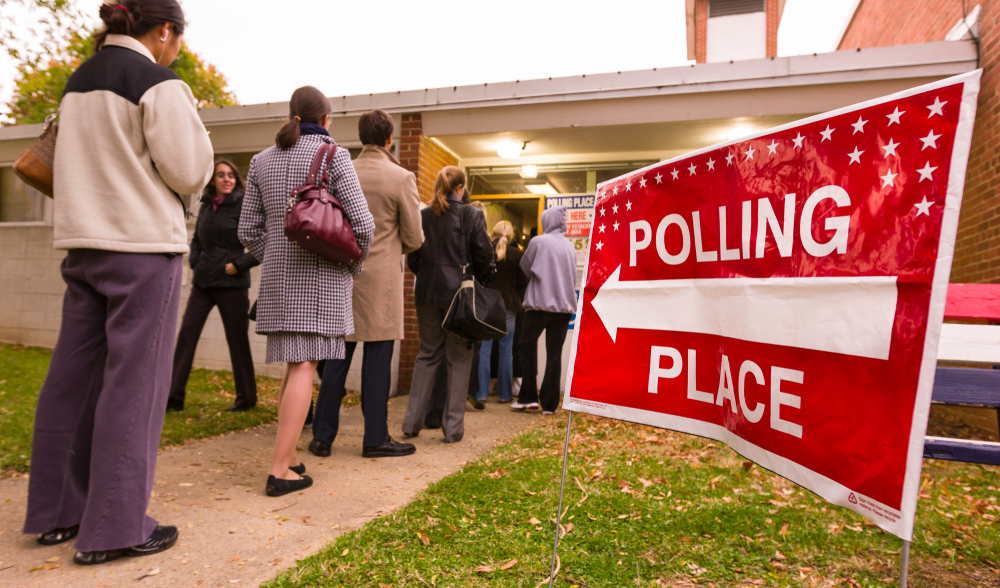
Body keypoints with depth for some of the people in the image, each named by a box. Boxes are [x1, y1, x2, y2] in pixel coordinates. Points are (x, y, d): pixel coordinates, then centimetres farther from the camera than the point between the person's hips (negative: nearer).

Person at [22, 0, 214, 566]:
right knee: (133, 383, -3)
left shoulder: (79, 80, 17)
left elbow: (86, 161, 22)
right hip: (144, 244, -8)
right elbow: (188, 173, -11)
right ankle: (114, 528, 4)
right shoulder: (159, 83, -8)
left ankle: (57, 511, 22)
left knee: (73, 376, 11)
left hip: (83, 241, 8)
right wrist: (193, 124, 4)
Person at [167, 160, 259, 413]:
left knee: (237, 340, 4)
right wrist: (196, 262, 9)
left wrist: (239, 265, -14)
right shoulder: (206, 206, 11)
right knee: (186, 335, 2)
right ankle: (174, 396, 10)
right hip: (203, 282, 6)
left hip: (231, 283, -6)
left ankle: (246, 397, 17)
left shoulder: (243, 205, -7)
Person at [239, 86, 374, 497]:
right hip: (322, 275, -5)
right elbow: (362, 224, -11)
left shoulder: (262, 161, 11)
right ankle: (280, 470, -5)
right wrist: (354, 265, 4)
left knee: (294, 366, 14)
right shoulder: (333, 156, -3)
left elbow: (248, 231, 9)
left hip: (278, 278, 6)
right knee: (305, 367, -5)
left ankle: (289, 457, 19)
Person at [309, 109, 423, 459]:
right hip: (381, 278, -4)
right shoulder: (402, 178, -7)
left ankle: (323, 437, 17)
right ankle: (375, 439, 11)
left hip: (342, 274, 4)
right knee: (377, 358, 3)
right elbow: (414, 239, -4)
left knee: (338, 357, 10)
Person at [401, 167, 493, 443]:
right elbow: (483, 255, -5)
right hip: (459, 292, -3)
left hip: (427, 293, 3)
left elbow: (412, 259, 7)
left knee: (427, 355, 14)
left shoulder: (423, 216, 4)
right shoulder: (471, 215, -4)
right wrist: (478, 279, 11)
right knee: (459, 358, 6)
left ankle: (413, 422, 15)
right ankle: (453, 426, 8)